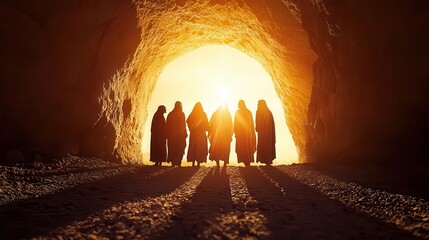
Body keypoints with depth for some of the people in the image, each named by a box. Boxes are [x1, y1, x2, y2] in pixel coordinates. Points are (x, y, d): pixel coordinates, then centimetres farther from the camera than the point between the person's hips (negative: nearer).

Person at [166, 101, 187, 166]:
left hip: (171, 134, 4)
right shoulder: (181, 114, -7)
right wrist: (185, 133, -5)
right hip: (180, 134, -4)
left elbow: (167, 125, 6)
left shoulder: (170, 114, 5)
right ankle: (178, 162, -5)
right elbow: (183, 125, -11)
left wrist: (167, 134, 11)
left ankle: (173, 162, 12)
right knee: (180, 149, 3)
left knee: (172, 149, 12)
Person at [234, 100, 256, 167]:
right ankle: (248, 162, 12)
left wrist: (235, 132, -1)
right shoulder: (249, 112, 5)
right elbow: (252, 124, 8)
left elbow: (236, 124, -8)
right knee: (248, 148, 12)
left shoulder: (238, 112, -5)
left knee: (242, 149, 2)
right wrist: (252, 133, 13)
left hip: (240, 133, -4)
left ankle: (246, 163, -3)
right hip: (248, 133, 4)